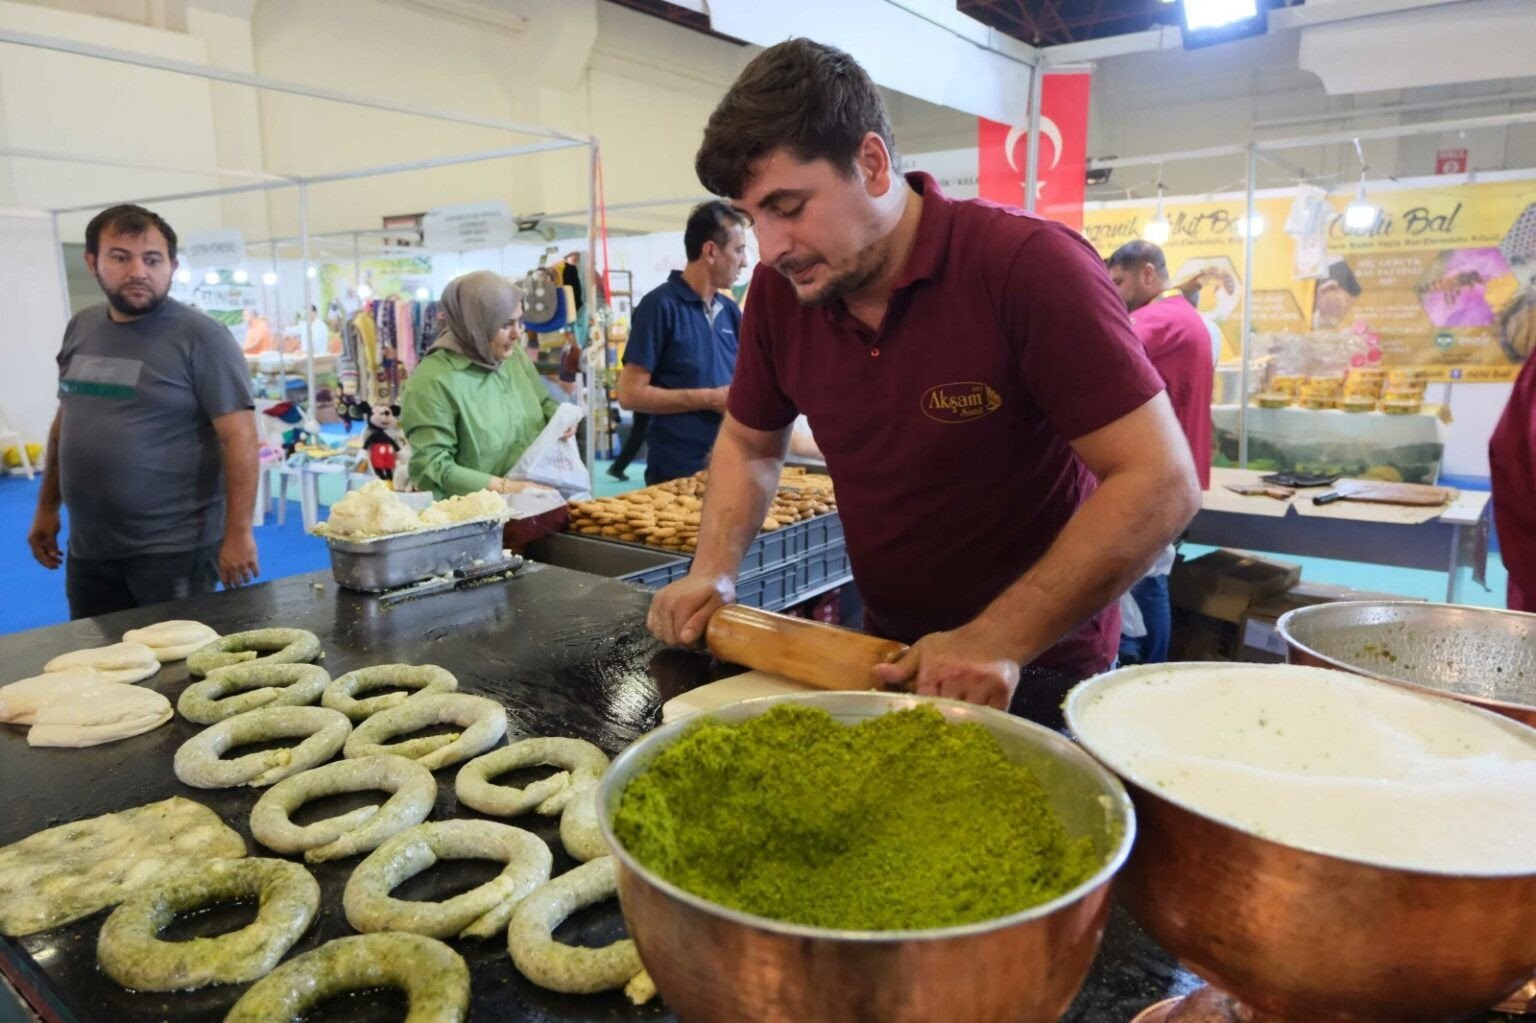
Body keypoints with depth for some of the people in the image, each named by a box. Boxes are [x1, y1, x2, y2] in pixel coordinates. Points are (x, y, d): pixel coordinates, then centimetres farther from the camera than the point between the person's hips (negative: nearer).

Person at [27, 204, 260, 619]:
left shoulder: (200, 336, -12)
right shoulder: (80, 328, 8)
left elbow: (240, 438, -17)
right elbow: (66, 419, 18)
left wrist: (239, 532, -21)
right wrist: (47, 507, 16)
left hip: (174, 549, -6)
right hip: (88, 548, 6)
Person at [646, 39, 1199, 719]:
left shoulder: (1030, 264, -23)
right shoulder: (778, 289, -5)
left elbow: (1160, 483, -25)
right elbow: (748, 444, 10)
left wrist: (1000, 640, -31)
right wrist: (713, 572, -6)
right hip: (888, 653, 5)